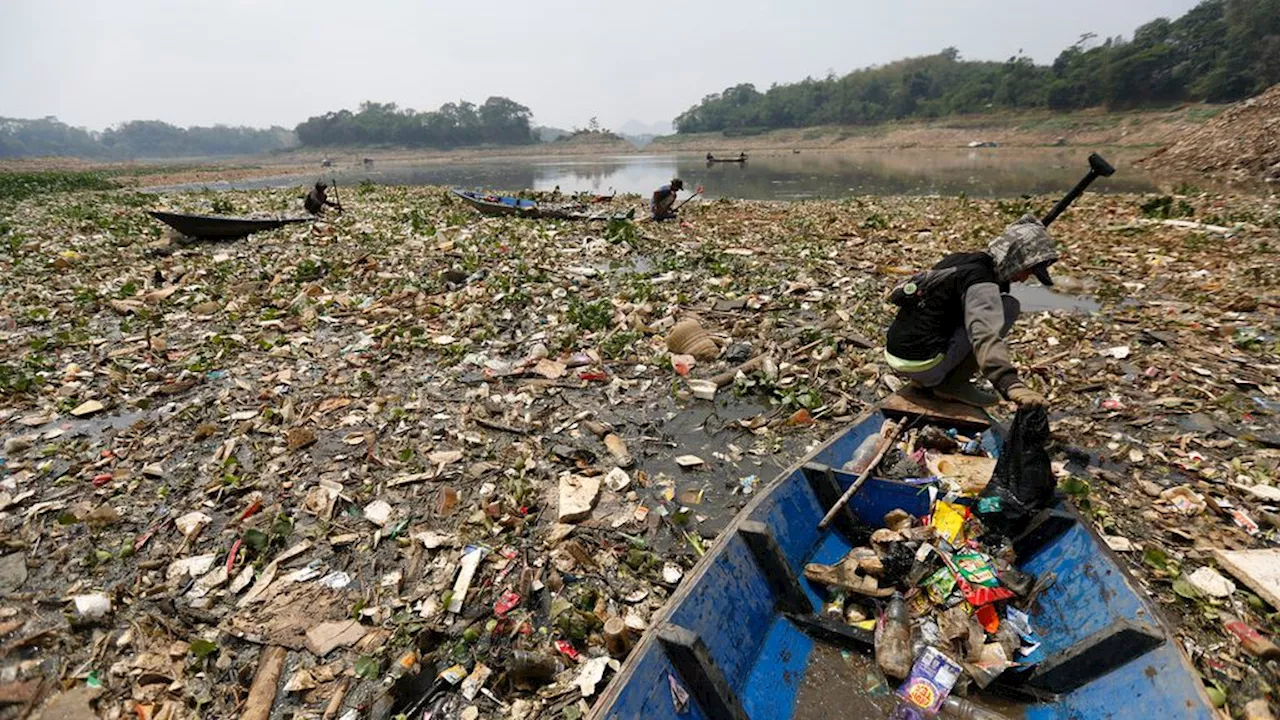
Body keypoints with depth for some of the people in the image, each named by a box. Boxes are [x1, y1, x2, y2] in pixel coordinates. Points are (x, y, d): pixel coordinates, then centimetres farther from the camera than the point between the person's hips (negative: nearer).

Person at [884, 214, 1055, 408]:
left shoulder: (957, 259, 13)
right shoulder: (980, 282, -15)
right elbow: (986, 337, -32)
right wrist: (1011, 384, -42)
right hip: (922, 365, -9)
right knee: (1009, 305, -5)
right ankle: (953, 383, -2)